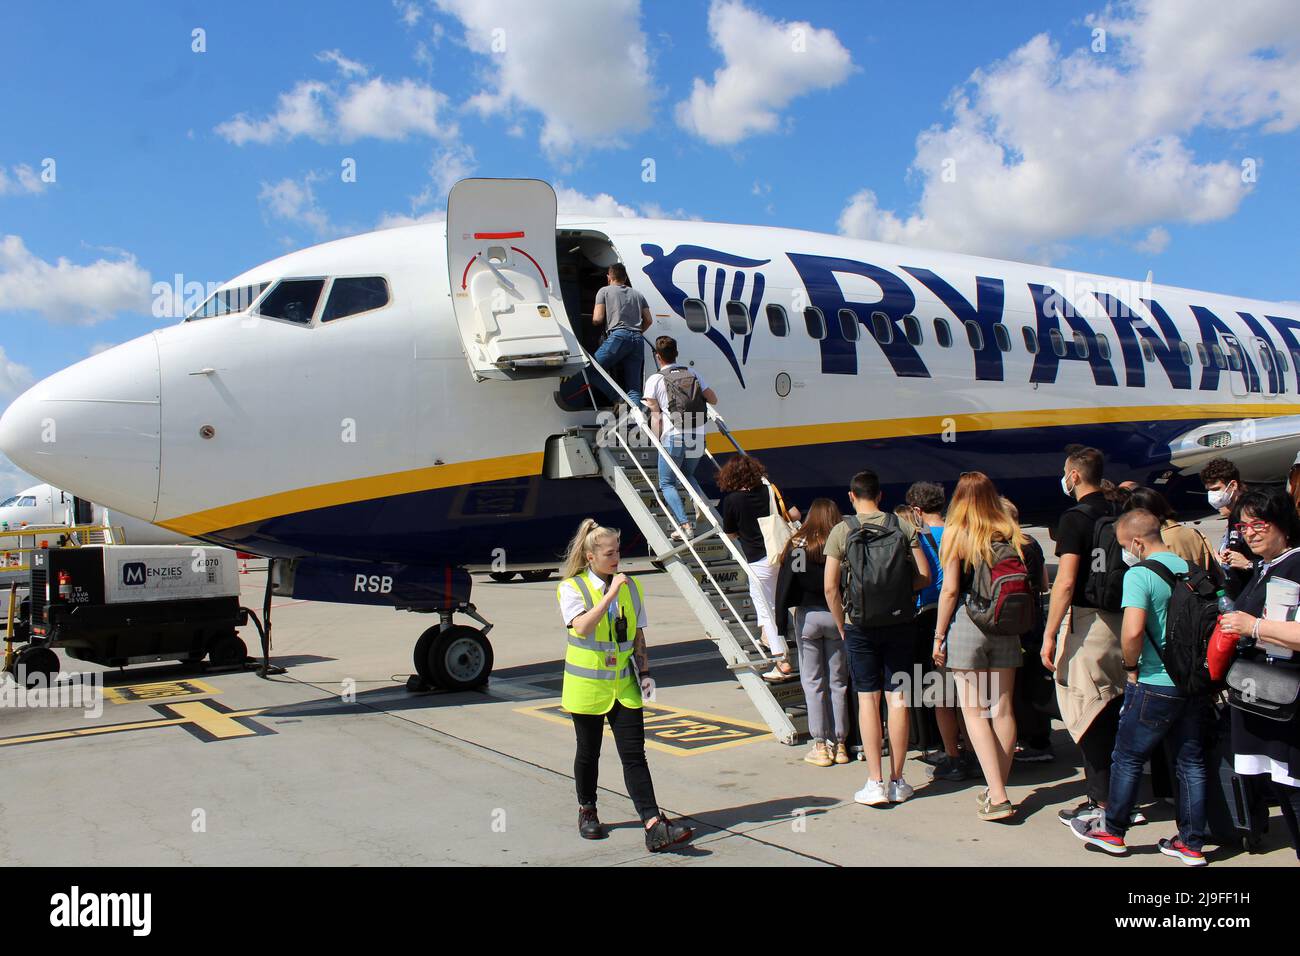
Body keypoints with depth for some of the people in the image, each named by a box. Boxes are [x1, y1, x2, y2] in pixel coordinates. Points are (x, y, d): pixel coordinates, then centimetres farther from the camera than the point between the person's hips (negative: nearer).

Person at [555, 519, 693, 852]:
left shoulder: (631, 586, 6)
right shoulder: (572, 588, -8)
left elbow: (638, 634, 12)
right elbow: (582, 627, -24)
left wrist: (644, 671, 4)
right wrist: (611, 594, -26)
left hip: (624, 684, 3)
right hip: (587, 684, -3)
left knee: (634, 754, -4)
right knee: (589, 753, 11)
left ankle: (654, 826, -9)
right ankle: (587, 812, 34)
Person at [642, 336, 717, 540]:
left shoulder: (654, 380, -1)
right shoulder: (693, 374, 10)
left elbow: (655, 415, -4)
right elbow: (713, 400, 13)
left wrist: (659, 440, 2)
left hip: (673, 438, -4)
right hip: (697, 438, 5)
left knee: (667, 483, 8)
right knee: (687, 475, 27)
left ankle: (685, 524, -7)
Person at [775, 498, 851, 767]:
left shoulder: (798, 545, -5)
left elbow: (785, 584, -5)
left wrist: (781, 621, 0)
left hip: (807, 615, -1)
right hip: (837, 616, 1)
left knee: (813, 682, 6)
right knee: (838, 682, 11)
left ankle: (820, 745, 7)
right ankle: (839, 743, 16)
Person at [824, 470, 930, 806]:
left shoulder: (841, 531, -5)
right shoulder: (903, 527, 0)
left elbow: (830, 586, -8)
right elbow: (924, 576, -3)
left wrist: (841, 624, 4)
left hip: (860, 624, -1)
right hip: (899, 621, 1)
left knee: (867, 699, 4)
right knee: (898, 699, 7)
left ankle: (875, 783, 4)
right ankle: (897, 782, 13)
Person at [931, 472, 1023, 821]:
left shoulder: (956, 533, -6)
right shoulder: (1011, 533, 4)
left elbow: (950, 589, -8)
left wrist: (939, 635, -1)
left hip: (967, 623, -4)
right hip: (1005, 628, 4)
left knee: (974, 710, 1)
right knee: (1003, 709, 10)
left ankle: (997, 796, -5)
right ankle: (999, 789, 20)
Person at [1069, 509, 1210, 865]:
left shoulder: (1139, 574, -15)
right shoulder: (1190, 569, 7)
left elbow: (1132, 630, -27)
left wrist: (1131, 666, -10)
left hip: (1156, 685, -7)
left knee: (1128, 758, 9)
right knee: (1191, 762, 13)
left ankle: (1113, 831, 21)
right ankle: (1192, 844, 19)